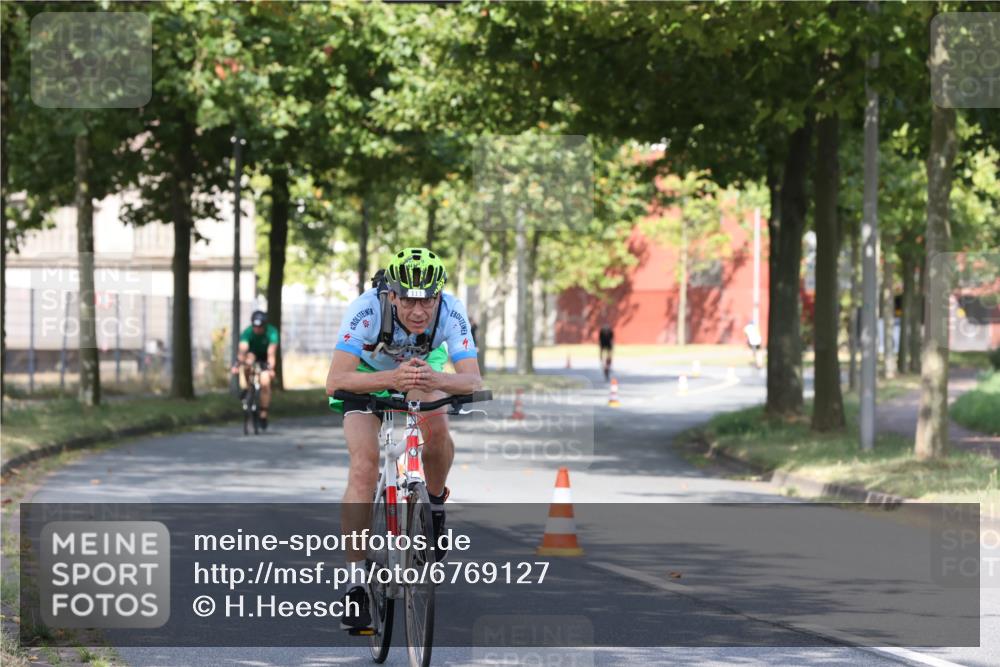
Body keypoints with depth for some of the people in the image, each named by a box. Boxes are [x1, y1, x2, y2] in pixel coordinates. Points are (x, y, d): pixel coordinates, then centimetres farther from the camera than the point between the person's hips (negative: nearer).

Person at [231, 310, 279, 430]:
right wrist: (237, 365, -57)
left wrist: (271, 369, -55)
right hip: (253, 354, 1)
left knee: (265, 384, -17)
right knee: (247, 363, -36)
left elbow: (271, 353, -41)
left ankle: (263, 415, -6)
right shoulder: (247, 332, -29)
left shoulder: (271, 332, -31)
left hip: (265, 357, -1)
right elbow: (242, 349, -42)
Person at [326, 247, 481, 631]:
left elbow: (473, 381, -37)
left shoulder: (450, 312, -32)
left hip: (426, 369, 1)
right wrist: (392, 378, -59)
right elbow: (335, 381, -43)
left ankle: (436, 503, 0)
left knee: (436, 428, -31)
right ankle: (356, 582, -14)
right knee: (364, 469, -20)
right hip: (367, 373, -1)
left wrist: (436, 379, -59)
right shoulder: (366, 310, -38)